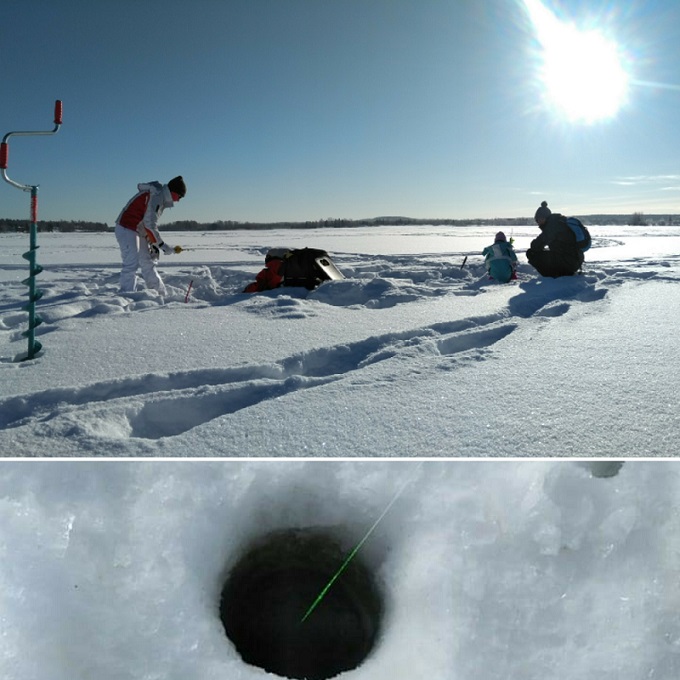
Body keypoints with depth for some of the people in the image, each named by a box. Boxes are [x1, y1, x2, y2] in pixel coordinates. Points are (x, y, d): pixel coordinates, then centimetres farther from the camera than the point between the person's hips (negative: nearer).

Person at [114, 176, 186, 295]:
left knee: (148, 263, 14)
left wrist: (153, 244, 9)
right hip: (126, 229, -10)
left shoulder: (162, 198, 11)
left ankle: (162, 294, 21)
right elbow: (150, 225, -26)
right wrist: (163, 245, -22)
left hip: (138, 231, 10)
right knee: (131, 264, -16)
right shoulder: (156, 196, -20)